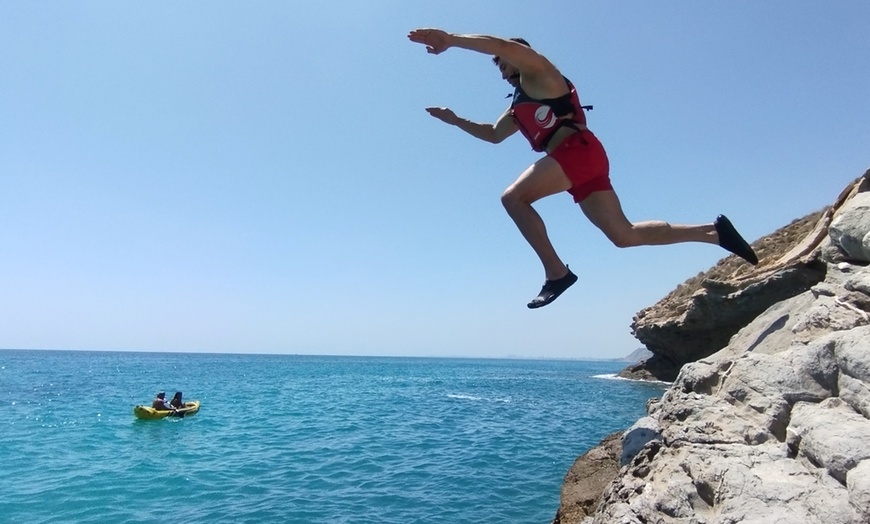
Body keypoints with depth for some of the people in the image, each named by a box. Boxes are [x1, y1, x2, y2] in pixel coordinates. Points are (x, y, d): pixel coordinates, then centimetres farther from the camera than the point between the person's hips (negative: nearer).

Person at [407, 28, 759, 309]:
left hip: (578, 149, -9)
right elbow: (493, 134, 39)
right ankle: (713, 231, 6)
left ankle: (556, 272, -22)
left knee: (513, 197, -17)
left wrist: (450, 39, -11)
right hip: (580, 161, 9)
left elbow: (503, 45, -10)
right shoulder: (518, 107, 34)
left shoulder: (537, 73, 9)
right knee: (624, 234, 3)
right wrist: (454, 120, 31)